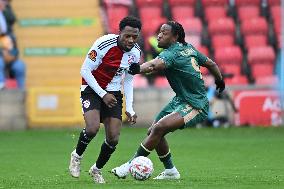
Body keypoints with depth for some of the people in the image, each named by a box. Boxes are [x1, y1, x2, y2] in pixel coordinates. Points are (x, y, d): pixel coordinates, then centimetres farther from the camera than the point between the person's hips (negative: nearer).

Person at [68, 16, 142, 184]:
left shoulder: (136, 52, -5)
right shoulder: (104, 44, -23)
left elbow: (128, 80, 9)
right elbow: (85, 70, -16)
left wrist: (129, 109, 2)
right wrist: (103, 94, -20)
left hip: (114, 93, 5)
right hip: (92, 89, -5)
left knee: (113, 139, -5)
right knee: (93, 128, -27)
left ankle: (97, 169, 22)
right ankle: (77, 156, 4)